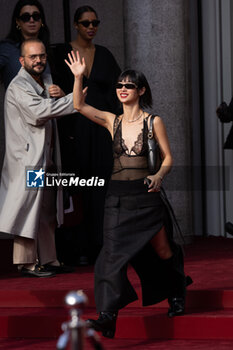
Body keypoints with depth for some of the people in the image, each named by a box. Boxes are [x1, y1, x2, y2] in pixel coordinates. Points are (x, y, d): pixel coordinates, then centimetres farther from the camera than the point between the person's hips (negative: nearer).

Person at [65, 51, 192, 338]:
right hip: (117, 195, 2)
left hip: (145, 194, -2)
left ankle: (176, 294, 38)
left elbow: (168, 157, 3)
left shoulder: (153, 122, 0)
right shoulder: (112, 121, 7)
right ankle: (107, 316, -18)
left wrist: (159, 175, -15)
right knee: (113, 251, -12)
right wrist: (79, 77, -14)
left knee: (162, 251, 8)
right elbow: (79, 106, -2)